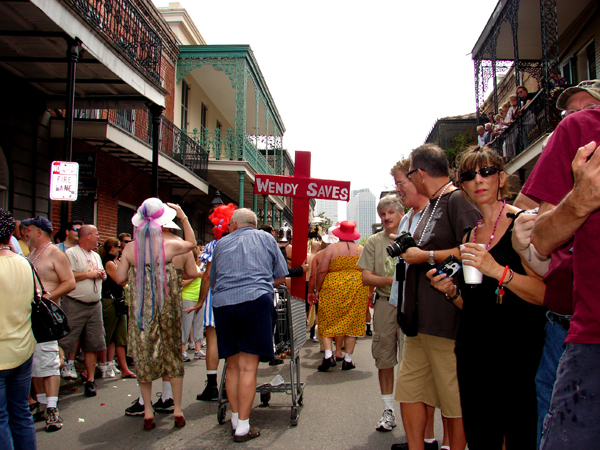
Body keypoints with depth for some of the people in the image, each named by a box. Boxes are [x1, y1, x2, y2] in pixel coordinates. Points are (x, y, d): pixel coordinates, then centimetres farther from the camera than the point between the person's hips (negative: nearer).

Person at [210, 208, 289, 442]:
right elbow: (280, 277, 17)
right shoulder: (265, 238, 16)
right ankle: (243, 426, -1)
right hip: (255, 301, -2)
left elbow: (213, 281, 27)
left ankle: (236, 417, 18)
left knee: (232, 365, 13)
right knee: (248, 367, -2)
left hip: (222, 303, 3)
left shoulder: (222, 243, 20)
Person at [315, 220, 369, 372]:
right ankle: (347, 360, 9)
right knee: (352, 323, 7)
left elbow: (321, 271, -7)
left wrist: (318, 290, 2)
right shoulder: (362, 250, 5)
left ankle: (328, 355, -8)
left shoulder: (331, 248, -2)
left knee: (327, 323, 7)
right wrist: (369, 292, 15)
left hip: (332, 290, -2)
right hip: (357, 290, 2)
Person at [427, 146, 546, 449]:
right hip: (473, 352, 6)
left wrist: (497, 270, -26)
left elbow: (544, 294, -15)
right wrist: (451, 291, 2)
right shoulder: (469, 236, 13)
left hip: (517, 352, -6)